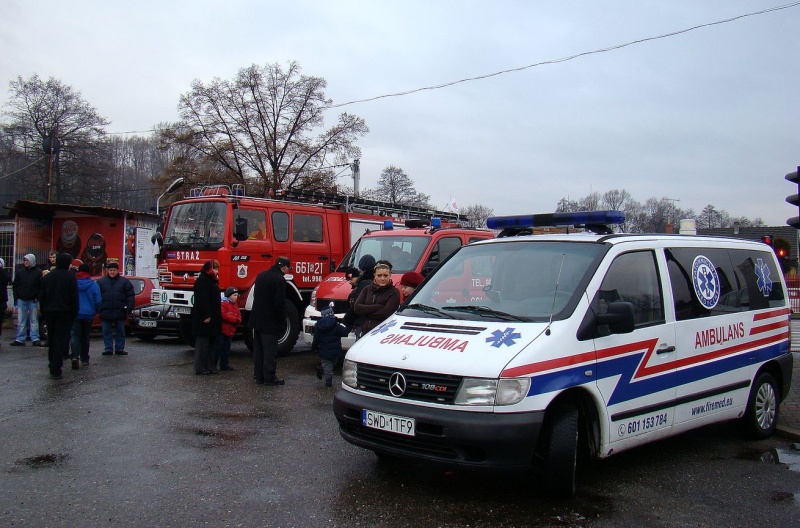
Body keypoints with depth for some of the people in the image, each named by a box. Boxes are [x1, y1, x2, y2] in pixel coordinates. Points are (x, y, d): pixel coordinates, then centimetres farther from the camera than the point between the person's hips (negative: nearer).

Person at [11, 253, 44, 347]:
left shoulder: (38, 272, -1)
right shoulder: (20, 272, 6)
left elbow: (41, 287, -2)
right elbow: (15, 286, 9)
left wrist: (37, 297, -9)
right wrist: (16, 298, 1)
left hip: (33, 300, -2)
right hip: (21, 300, 3)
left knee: (34, 320, 3)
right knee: (21, 321, 4)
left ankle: (35, 339, 3)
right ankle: (20, 339, 8)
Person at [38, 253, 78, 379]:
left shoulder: (47, 277, 9)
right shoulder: (71, 277, -6)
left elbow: (41, 296, 11)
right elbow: (74, 298, -9)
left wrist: (43, 311, 16)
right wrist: (74, 313, -3)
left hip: (49, 312, 5)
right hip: (64, 312, -5)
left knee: (52, 338, 17)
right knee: (61, 339, -6)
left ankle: (52, 363, 25)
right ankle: (55, 369, -11)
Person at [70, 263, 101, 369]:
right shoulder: (93, 284, -5)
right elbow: (98, 301, -5)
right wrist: (95, 312, 11)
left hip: (74, 314, -1)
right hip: (88, 314, 1)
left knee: (75, 336, -2)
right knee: (85, 337, 12)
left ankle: (75, 356, -23)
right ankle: (84, 359, 17)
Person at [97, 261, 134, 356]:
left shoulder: (124, 282, 4)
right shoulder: (101, 282, 6)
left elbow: (130, 296, 1)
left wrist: (129, 308, -6)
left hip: (119, 312, 0)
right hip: (106, 312, 1)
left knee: (120, 331, 6)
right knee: (107, 332, 5)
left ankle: (119, 348, 13)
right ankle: (108, 348, 11)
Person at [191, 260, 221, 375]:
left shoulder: (211, 280, 18)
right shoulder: (202, 280, -13)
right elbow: (202, 300, -21)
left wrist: (216, 316, 18)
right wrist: (206, 315, -24)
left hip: (212, 318, 10)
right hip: (204, 318, -10)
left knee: (212, 343, 12)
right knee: (203, 343, -6)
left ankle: (210, 366, 17)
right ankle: (200, 368, -2)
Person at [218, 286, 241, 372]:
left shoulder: (235, 306, 18)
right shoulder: (223, 303, -9)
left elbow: (239, 318, 14)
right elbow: (222, 315, -22)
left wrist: (237, 320, -10)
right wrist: (234, 318, -12)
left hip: (230, 331, 8)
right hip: (222, 330, -8)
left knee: (226, 349, 13)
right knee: (220, 348, -9)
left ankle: (225, 365, 20)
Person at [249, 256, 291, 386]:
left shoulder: (261, 275, 9)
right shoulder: (280, 280, -16)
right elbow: (279, 304, -19)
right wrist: (283, 322, -9)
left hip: (257, 319, 8)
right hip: (270, 321, -8)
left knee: (258, 349, 13)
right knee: (270, 350, -1)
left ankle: (259, 376, 19)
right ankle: (269, 377, 2)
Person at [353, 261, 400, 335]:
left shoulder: (394, 292, -2)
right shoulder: (367, 289, 12)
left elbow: (386, 313, -14)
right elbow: (356, 308, -1)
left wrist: (366, 311, -6)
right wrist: (377, 307, -11)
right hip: (365, 331, 5)